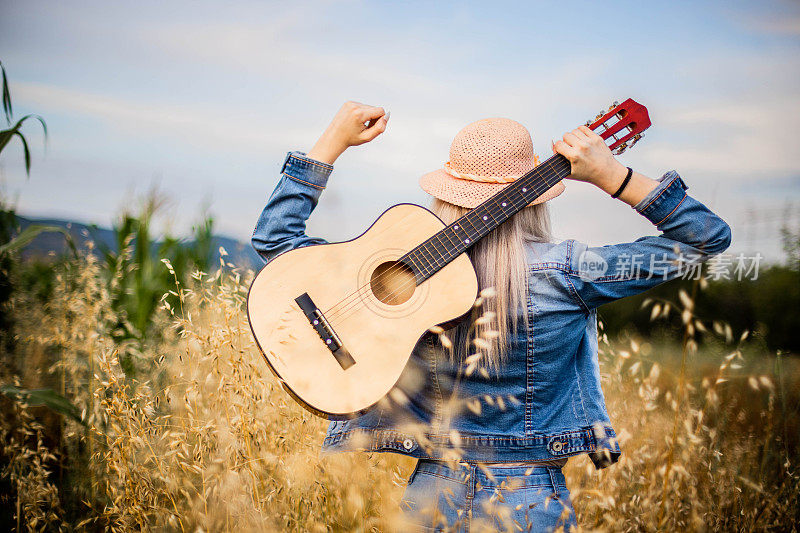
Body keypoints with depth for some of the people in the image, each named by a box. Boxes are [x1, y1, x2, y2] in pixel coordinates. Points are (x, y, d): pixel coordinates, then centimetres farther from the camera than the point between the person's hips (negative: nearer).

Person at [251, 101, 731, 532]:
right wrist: (612, 176, -9)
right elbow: (707, 238, -2)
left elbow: (273, 236, 3)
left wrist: (334, 140, 6)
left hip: (430, 494, 2)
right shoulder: (566, 274, -13)